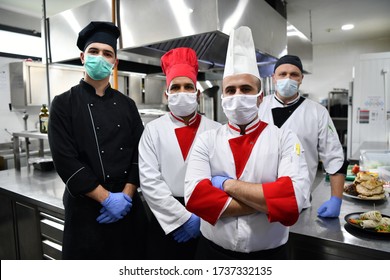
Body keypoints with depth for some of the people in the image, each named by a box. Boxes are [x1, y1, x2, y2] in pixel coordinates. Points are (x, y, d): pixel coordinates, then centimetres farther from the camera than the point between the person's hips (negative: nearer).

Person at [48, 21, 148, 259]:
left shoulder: (127, 104, 6)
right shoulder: (64, 104, -4)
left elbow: (140, 153, 1)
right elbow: (65, 160, -12)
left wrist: (126, 195, -10)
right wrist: (106, 198, -15)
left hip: (129, 206, 4)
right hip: (86, 207, -3)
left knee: (132, 260, 16)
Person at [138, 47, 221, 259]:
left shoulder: (216, 130, -1)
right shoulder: (153, 130, -3)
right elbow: (149, 182, -9)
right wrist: (184, 217, -11)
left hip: (207, 221, 1)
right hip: (166, 221, 0)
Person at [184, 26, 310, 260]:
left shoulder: (285, 139, -9)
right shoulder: (207, 140, -6)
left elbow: (294, 197, -23)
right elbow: (195, 196, -19)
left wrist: (227, 185, -19)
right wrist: (266, 201, -19)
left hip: (269, 255, 0)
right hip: (213, 251, 1)